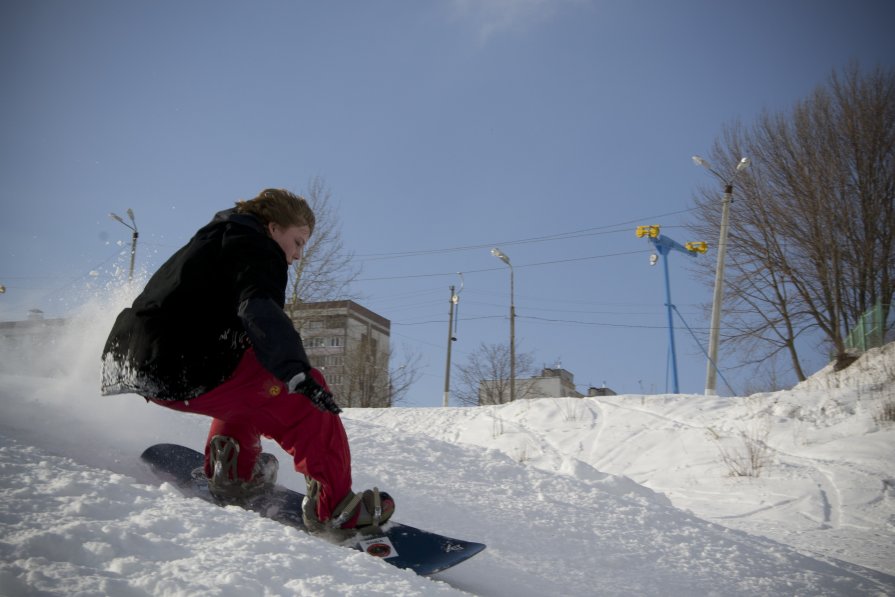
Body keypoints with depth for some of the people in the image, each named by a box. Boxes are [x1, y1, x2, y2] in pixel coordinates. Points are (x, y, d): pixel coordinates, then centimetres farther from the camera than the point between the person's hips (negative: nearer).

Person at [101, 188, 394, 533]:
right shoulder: (255, 246, -5)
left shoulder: (216, 238, 26)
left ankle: (232, 472, 24)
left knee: (251, 380, 33)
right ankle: (333, 507, -7)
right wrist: (297, 374, -36)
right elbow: (260, 310, -26)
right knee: (304, 401, -6)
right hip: (187, 374, -10)